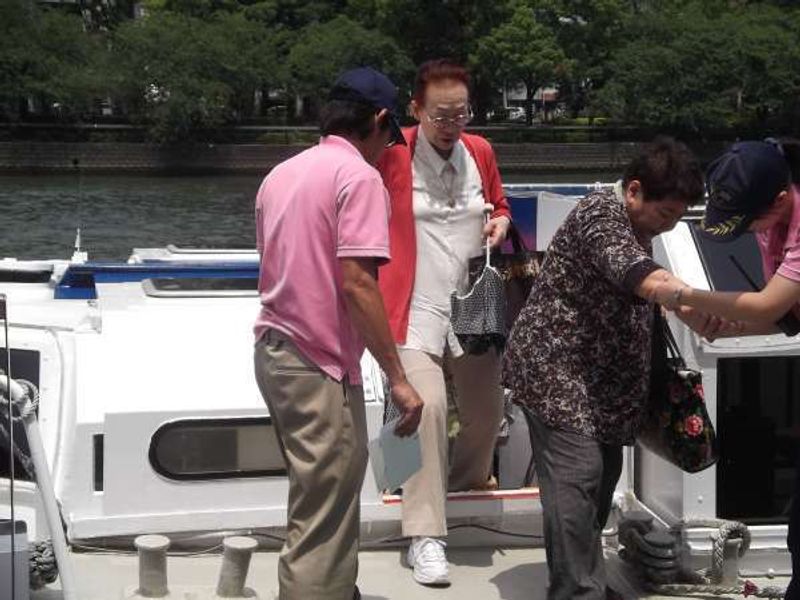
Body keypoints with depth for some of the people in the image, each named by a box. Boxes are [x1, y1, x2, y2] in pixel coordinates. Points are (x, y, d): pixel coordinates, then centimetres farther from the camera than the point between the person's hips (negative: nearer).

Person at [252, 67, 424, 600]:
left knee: (320, 498, 22)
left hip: (273, 352, 9)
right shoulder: (359, 175, -12)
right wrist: (398, 377, -18)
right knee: (322, 529, -4)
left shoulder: (281, 174, 14)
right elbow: (356, 282, -20)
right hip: (320, 366, -9)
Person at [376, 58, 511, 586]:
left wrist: (500, 222, 1)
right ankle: (425, 536, -14)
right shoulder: (391, 153, -9)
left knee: (487, 411, 15)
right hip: (416, 310, -5)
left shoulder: (481, 152, 7)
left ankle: (466, 487, 46)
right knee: (426, 405, -22)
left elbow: (500, 205, 21)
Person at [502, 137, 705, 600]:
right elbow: (632, 270, -39)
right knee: (578, 475, -17)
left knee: (604, 473, 11)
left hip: (600, 375, 10)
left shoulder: (636, 226, 14)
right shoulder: (602, 213, -18)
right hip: (555, 368, -10)